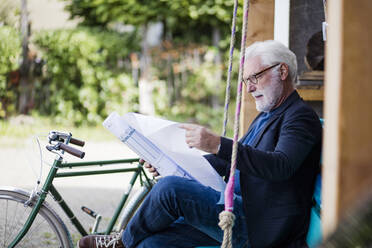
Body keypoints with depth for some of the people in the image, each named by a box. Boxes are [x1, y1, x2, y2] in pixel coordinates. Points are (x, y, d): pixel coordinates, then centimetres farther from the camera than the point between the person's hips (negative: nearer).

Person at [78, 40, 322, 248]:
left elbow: (281, 166, -28)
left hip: (261, 228, -10)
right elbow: (230, 162, 27)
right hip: (240, 212, 10)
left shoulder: (301, 117, -9)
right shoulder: (267, 115, 22)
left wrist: (218, 145, -37)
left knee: (171, 189, -19)